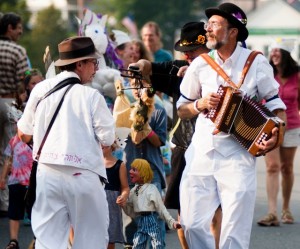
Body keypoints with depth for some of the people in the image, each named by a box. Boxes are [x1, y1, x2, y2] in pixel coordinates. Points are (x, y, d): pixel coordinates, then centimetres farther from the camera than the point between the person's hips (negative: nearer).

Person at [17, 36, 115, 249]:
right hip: (83, 175, -3)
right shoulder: (91, 96, -7)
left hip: (48, 173, 3)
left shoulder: (41, 90, 4)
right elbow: (107, 139, -7)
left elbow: (24, 134, 11)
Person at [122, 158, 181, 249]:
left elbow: (161, 208, -8)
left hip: (151, 221, -6)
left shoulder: (151, 189, -10)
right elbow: (132, 213, 13)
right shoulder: (133, 191, 10)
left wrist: (171, 221, -14)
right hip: (140, 222, 6)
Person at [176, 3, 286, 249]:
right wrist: (200, 104, -6)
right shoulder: (200, 64, 7)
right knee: (193, 224, -1)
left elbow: (276, 105, 6)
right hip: (202, 152, 3)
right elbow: (182, 109, 15)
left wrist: (276, 135, -13)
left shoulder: (256, 63, 0)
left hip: (237, 156, -3)